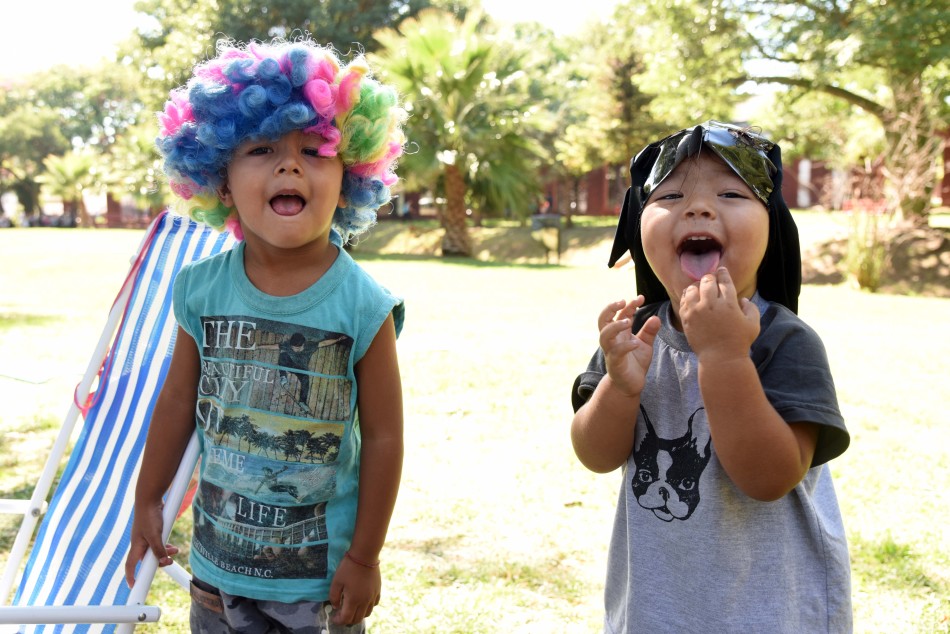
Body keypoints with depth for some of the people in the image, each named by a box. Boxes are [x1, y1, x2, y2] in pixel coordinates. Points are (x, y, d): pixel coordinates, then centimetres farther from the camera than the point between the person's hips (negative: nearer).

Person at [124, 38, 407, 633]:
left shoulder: (363, 305, -18)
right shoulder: (203, 289, -8)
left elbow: (383, 435, -12)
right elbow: (179, 400, 5)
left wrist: (364, 558, -8)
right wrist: (147, 501, 12)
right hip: (219, 560, 3)